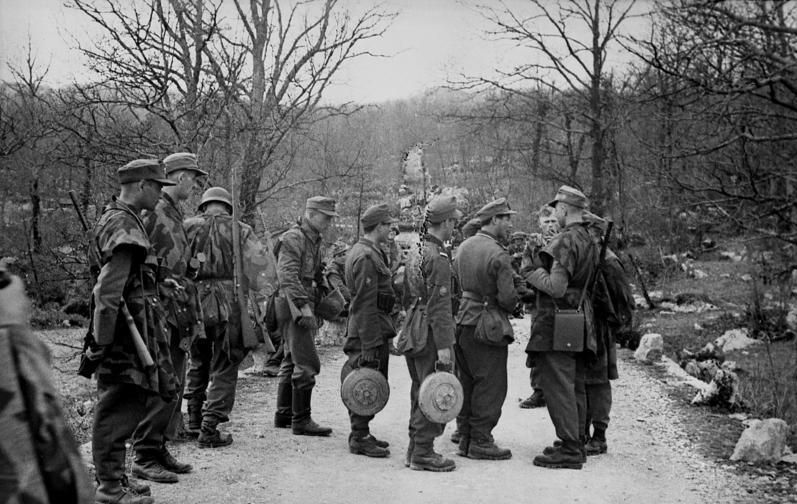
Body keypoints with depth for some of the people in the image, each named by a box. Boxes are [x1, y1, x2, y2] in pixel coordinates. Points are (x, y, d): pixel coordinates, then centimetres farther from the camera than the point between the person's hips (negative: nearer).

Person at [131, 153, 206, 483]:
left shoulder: (175, 214, 19)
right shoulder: (154, 211, -11)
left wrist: (190, 312, 20)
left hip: (176, 310, 10)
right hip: (159, 310, -10)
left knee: (175, 384, 12)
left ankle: (160, 450, 20)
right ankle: (145, 457, -2)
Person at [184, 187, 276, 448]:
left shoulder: (188, 227, 8)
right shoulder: (240, 231, 3)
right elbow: (264, 266, -5)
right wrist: (256, 296, 4)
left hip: (194, 304, 3)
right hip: (228, 306, -3)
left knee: (198, 362, 23)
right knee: (223, 368, 5)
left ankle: (194, 417, 26)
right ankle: (209, 429, 2)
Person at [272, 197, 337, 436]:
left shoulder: (315, 241, 17)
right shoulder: (292, 239, -13)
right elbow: (288, 277, -22)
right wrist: (303, 307, -29)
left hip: (305, 308, 10)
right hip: (293, 307, -10)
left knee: (292, 361, 15)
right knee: (307, 364, -10)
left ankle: (284, 414, 23)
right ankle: (301, 421, -6)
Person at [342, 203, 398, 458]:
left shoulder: (364, 251, 14)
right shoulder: (366, 257, -19)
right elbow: (366, 305, -22)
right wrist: (369, 346, -23)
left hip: (376, 328, 10)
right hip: (369, 330, -10)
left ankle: (361, 433, 25)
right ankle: (359, 439, 5)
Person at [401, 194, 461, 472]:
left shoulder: (416, 252, 12)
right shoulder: (439, 258, -17)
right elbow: (440, 306, -21)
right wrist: (444, 345, -21)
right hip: (430, 335, -10)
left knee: (420, 392, 17)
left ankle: (415, 448, 25)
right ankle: (423, 453, 3)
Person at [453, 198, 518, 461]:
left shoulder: (463, 247, 8)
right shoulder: (498, 254, -16)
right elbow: (507, 298, -17)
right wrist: (512, 303, 4)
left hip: (462, 323, 8)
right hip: (488, 327, -8)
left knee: (468, 383, 15)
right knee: (491, 385, 1)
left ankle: (465, 437, 22)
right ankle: (480, 441, 4)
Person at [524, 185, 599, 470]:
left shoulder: (566, 241, -17)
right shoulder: (589, 241, 13)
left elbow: (557, 287, -23)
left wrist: (535, 276, -6)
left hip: (556, 325, -10)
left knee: (558, 388, -5)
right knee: (574, 387, 15)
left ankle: (569, 450, -3)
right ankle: (576, 444, 23)